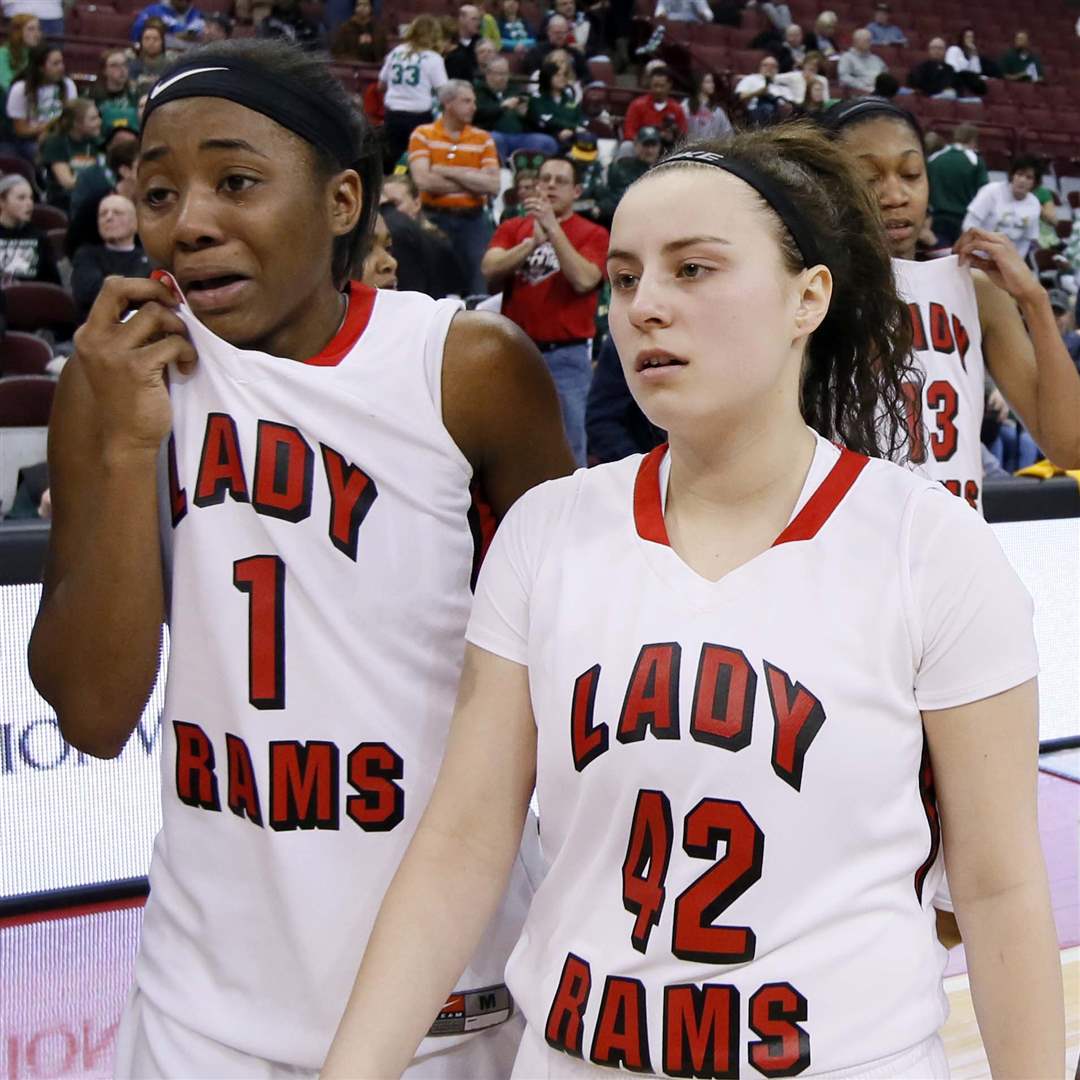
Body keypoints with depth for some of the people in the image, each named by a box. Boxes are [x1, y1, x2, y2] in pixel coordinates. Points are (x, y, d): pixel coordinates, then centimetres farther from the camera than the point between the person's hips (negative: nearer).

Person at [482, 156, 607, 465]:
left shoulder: (592, 234, 1)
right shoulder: (513, 228, 11)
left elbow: (583, 280, -16)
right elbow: (490, 270, -5)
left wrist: (553, 228, -17)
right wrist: (534, 240, -16)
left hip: (566, 355, -3)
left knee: (567, 450, -1)